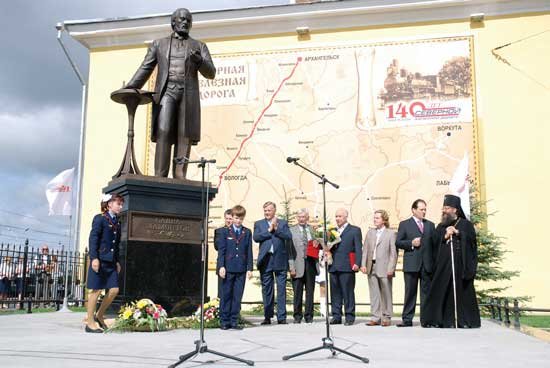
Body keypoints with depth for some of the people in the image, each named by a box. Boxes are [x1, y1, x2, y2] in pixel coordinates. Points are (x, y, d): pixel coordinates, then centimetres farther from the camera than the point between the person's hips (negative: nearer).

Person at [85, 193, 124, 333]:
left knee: (114, 290, 2)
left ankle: (99, 316, 20)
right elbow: (93, 238, -10)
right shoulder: (100, 218, -4)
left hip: (111, 261, 7)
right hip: (100, 259, -7)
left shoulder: (117, 222, 17)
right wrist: (94, 258, -18)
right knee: (96, 290, -2)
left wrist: (117, 261, 17)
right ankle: (90, 323, 7)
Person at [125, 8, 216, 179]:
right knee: (164, 132, -17)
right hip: (166, 92, -1)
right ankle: (159, 177, -22)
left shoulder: (199, 46, 18)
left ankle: (179, 178, -15)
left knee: (185, 135, -10)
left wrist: (199, 60, -15)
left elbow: (210, 73, 6)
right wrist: (130, 88, -4)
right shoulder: (159, 44, 19)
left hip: (188, 95, 1)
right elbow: (145, 69, 11)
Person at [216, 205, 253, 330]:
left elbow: (249, 252, 7)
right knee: (226, 295, 2)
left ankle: (234, 321, 11)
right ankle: (224, 321, 9)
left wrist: (249, 268, 2)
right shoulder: (225, 231, 4)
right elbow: (221, 250, 1)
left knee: (238, 296, 4)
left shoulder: (247, 233, 8)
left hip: (241, 269, 2)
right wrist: (221, 266, -8)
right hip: (228, 268, -1)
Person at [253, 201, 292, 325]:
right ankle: (267, 316, 13)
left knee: (281, 289, -1)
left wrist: (276, 228, -12)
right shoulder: (258, 224, 11)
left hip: (280, 260, -1)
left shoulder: (283, 223, 11)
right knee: (267, 289, 5)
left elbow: (289, 236, -5)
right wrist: (269, 230, -9)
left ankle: (281, 317, 3)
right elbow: (256, 238, -5)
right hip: (266, 260, 1)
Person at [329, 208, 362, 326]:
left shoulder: (355, 230, 6)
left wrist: (357, 263, -11)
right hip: (333, 267, 5)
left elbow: (358, 248, -1)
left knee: (348, 293, -4)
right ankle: (336, 316, 12)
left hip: (347, 267, -5)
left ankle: (350, 317, 3)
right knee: (335, 293, 6)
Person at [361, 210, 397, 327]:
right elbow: (365, 250, 12)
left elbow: (393, 253, -4)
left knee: (386, 294, 2)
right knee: (374, 294, 5)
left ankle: (386, 318, 12)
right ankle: (375, 318, 10)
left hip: (384, 268, -4)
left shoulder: (391, 233, 0)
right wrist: (363, 265, 2)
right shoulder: (370, 233, 14)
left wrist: (391, 268, -11)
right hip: (371, 267, 4)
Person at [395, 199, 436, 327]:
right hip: (411, 264, -3)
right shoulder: (404, 224, 7)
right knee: (410, 292, 1)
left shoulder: (430, 225, 16)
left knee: (426, 292, 4)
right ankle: (407, 319, 5)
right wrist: (411, 243, -14)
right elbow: (398, 242, 1)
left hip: (427, 264, 3)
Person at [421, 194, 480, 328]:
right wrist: (445, 236, -10)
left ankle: (466, 320, 5)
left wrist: (457, 232, -12)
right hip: (444, 264, 3)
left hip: (461, 264, -2)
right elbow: (434, 240, 5)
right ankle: (445, 320, 1)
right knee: (443, 291, -2)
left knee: (463, 291, -2)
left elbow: (472, 237, -5)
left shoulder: (466, 224, 10)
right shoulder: (441, 226, 17)